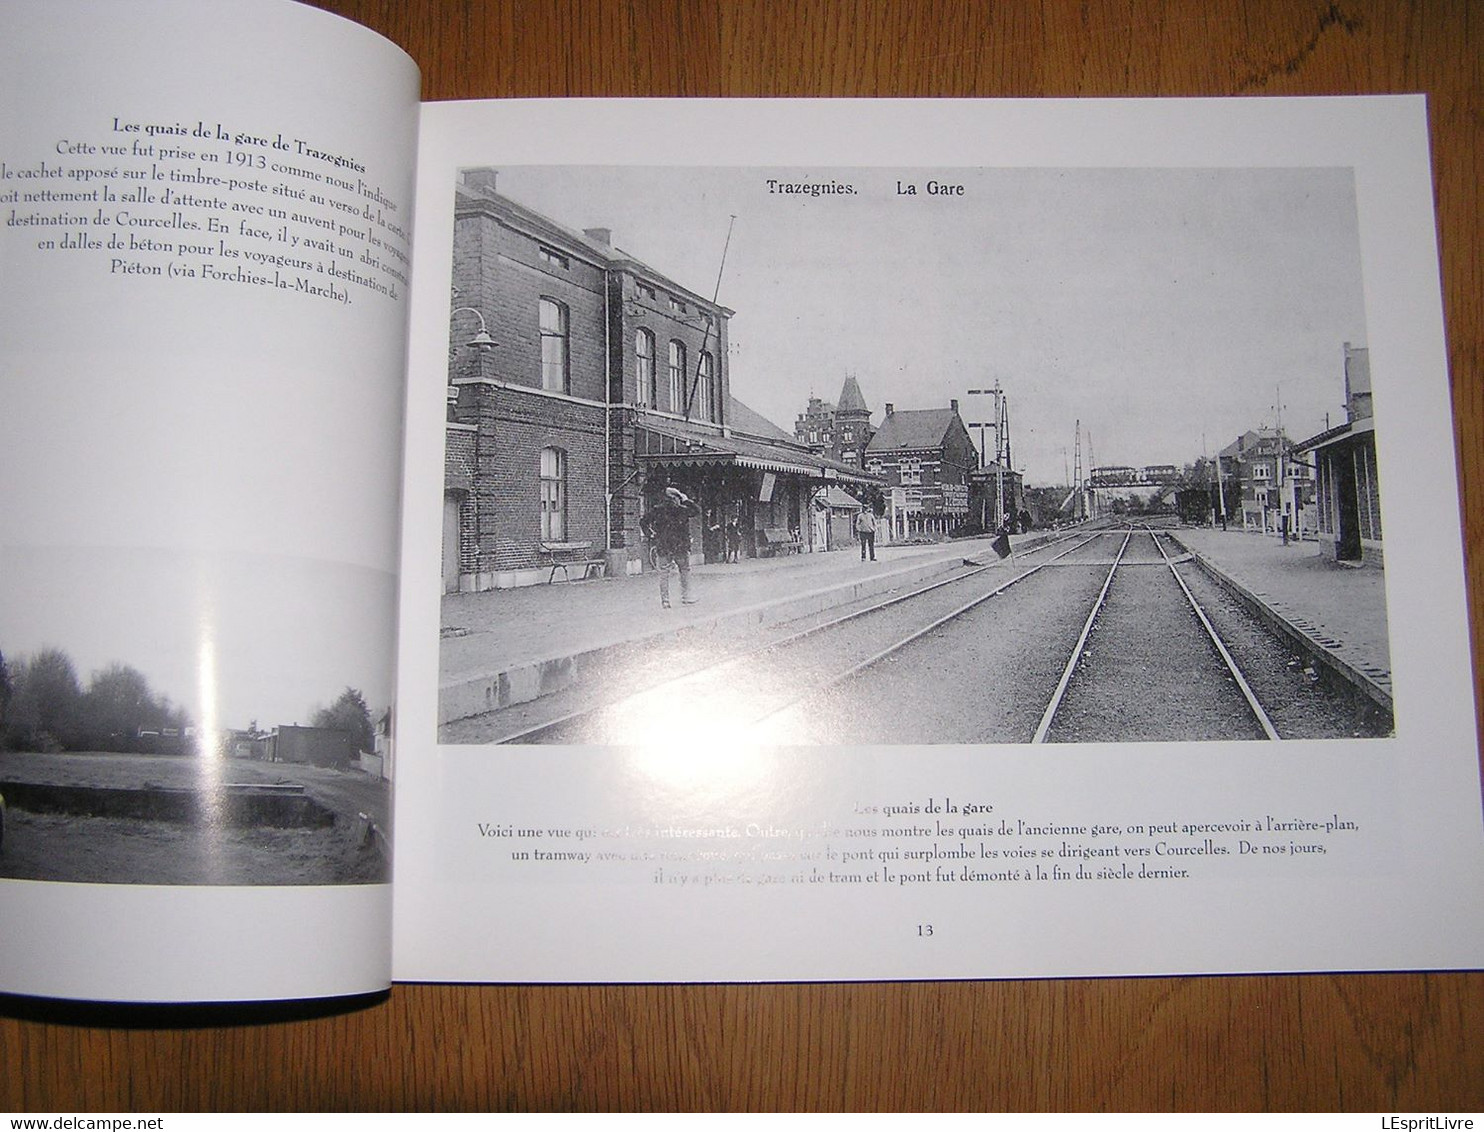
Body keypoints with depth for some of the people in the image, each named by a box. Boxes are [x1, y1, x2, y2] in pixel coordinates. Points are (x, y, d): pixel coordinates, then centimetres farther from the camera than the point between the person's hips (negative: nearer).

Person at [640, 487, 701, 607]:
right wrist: (686, 501, 11)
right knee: (685, 571, 13)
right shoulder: (681, 510, -5)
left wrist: (650, 536, 7)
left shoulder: (657, 510, 3)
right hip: (680, 547, -2)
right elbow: (697, 510, 9)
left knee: (664, 574, 7)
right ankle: (685, 597, 11)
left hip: (662, 547, 2)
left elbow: (643, 522, 0)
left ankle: (665, 600, 2)